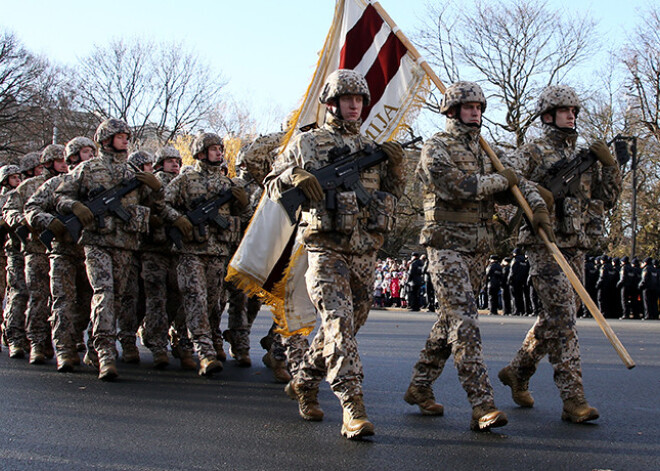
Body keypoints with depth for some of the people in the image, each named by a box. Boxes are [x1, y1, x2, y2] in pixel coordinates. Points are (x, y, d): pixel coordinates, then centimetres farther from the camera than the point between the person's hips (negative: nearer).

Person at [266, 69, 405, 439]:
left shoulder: (371, 147, 16)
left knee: (346, 326, 12)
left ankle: (304, 383, 31)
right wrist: (295, 176, -15)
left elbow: (393, 194, 19)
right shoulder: (307, 143, 5)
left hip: (366, 254, 5)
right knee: (339, 324, -16)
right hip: (327, 252, -5)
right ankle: (353, 407, -18)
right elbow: (273, 187, 7)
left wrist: (397, 166, 0)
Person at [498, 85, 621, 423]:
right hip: (544, 246, -7)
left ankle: (517, 372, 31)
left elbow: (607, 198, 16)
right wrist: (534, 192, -21)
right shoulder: (532, 153, 1)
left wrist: (609, 165, 0)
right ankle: (573, 399, -12)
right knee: (562, 319, -13)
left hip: (575, 248, 7)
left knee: (554, 319, 12)